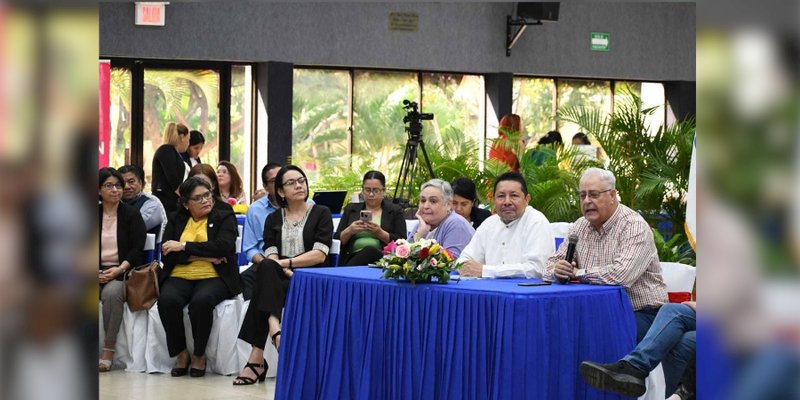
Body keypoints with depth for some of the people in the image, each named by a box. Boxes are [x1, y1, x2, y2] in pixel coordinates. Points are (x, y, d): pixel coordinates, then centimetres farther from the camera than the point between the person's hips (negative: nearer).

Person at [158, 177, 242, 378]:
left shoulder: (225, 217, 9)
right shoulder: (176, 220, 15)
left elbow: (223, 247, -10)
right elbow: (167, 255, 1)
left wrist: (184, 246, -10)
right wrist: (203, 255, -10)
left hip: (213, 277, -2)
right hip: (180, 277, 2)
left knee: (201, 301, -36)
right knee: (167, 300, -32)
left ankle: (199, 355, -14)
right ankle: (180, 353, -12)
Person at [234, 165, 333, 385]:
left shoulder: (321, 214, 10)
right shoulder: (273, 219, 20)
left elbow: (319, 255, -4)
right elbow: (270, 256, 3)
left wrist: (284, 263, -10)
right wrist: (284, 271, -18)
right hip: (279, 278, 3)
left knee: (264, 289, -33)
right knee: (267, 268, -35)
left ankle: (256, 359, -39)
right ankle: (274, 326, -52)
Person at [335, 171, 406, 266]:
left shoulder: (395, 211, 14)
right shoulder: (351, 209, 21)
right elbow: (337, 240, 15)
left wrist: (380, 233, -11)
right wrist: (349, 231, -6)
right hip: (352, 257, 1)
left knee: (370, 251, -37)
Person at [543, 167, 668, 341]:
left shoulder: (635, 227, -13)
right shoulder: (580, 226, 11)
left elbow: (621, 275, -28)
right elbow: (552, 264, 11)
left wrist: (578, 273, -14)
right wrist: (557, 270, -16)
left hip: (640, 312, -6)